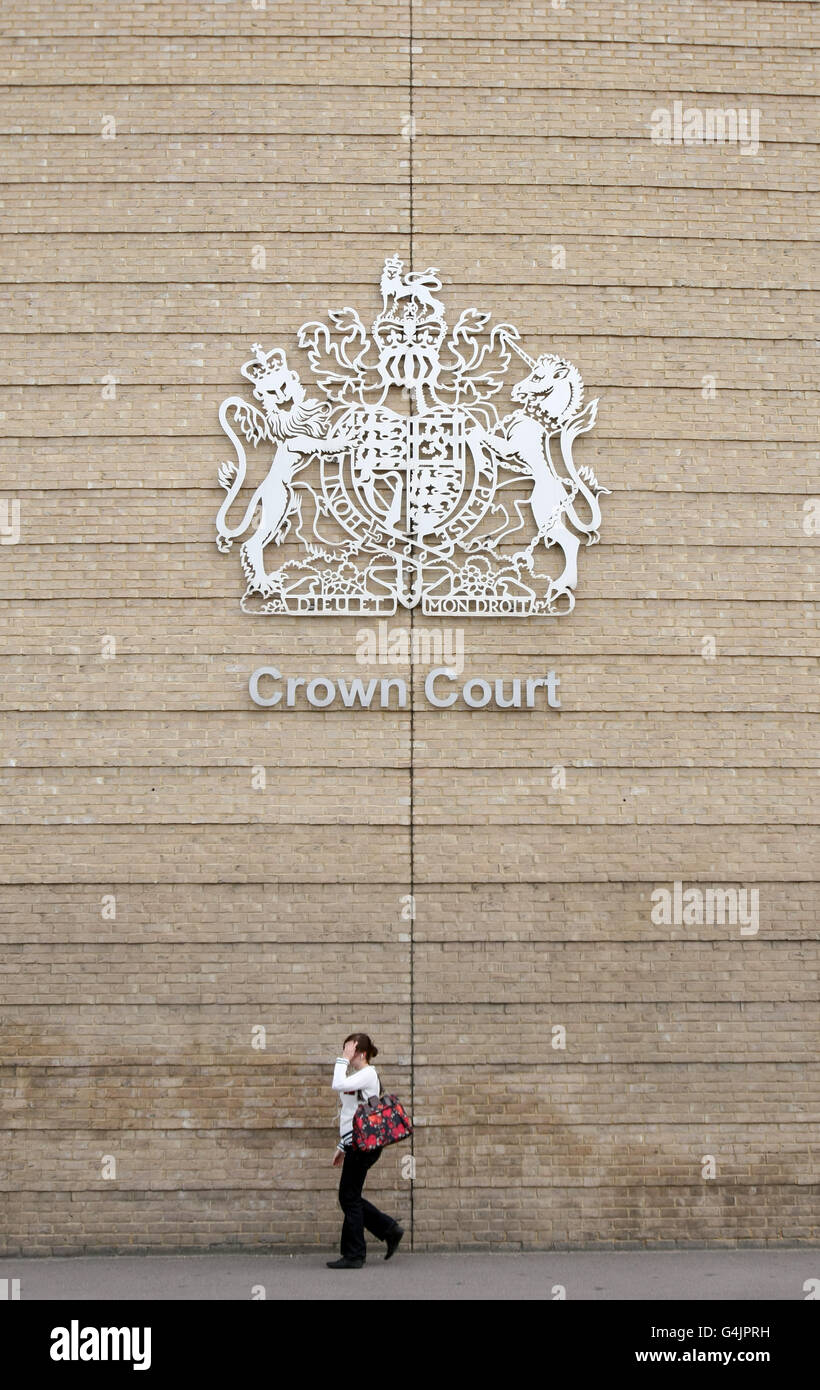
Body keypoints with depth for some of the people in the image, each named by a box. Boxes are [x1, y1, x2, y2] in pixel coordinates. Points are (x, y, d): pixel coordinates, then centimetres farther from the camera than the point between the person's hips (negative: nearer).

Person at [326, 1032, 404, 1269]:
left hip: (363, 1144, -10)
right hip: (356, 1145, 10)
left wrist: (343, 1060, -17)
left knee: (350, 1198, -4)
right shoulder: (359, 1077, 18)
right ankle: (389, 1230, 18)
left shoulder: (367, 1075, -12)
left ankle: (354, 1255, 3)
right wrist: (342, 1147, 24)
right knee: (349, 1198, 12)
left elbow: (338, 1084, -29)